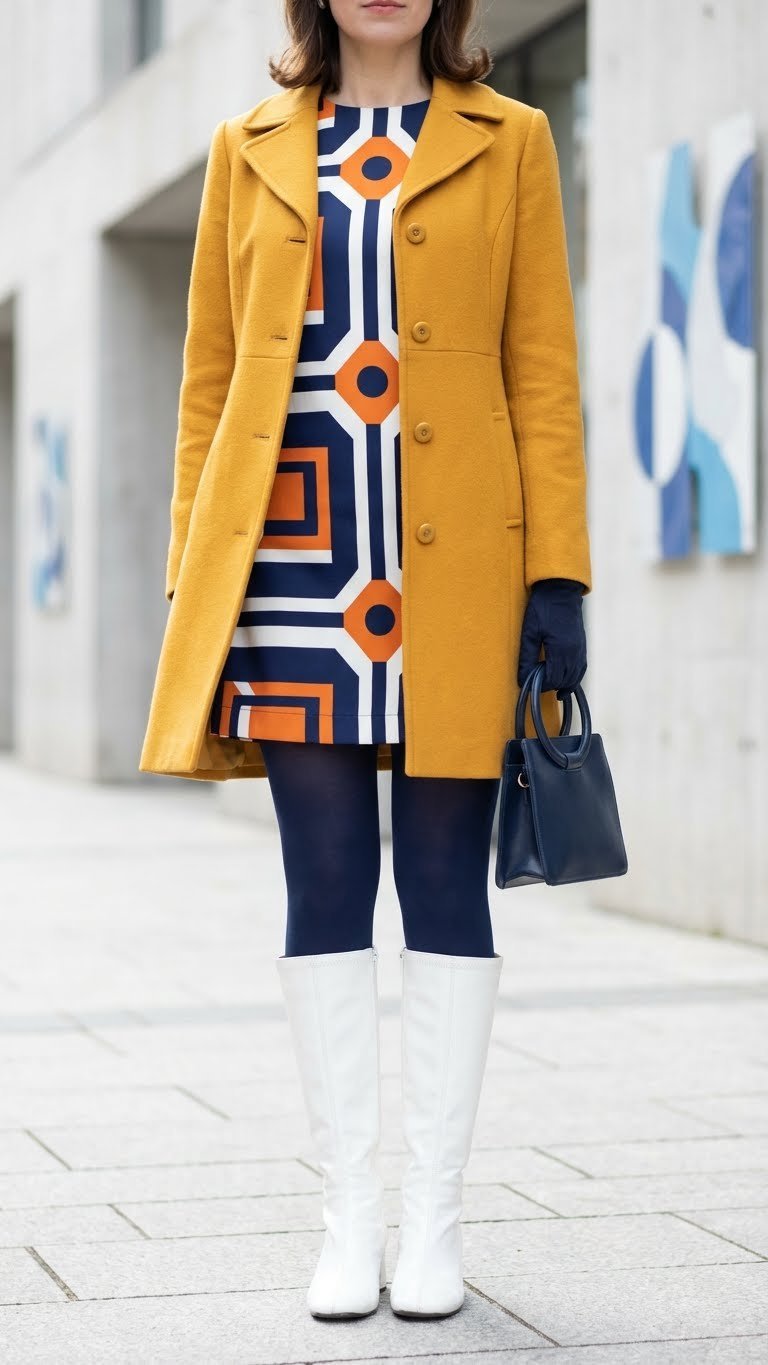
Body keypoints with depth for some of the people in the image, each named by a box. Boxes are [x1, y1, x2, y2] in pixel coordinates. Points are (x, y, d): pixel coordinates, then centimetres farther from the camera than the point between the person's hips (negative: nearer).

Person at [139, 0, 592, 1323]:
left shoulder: (509, 142, 9)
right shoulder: (250, 150, 13)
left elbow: (543, 372, 4)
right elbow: (209, 376, 12)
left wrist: (557, 575, -4)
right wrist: (192, 586, 6)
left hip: (456, 561, -1)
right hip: (296, 553, 1)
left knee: (445, 883, 1)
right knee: (324, 885, 2)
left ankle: (432, 1221, 9)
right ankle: (349, 1216, 10)